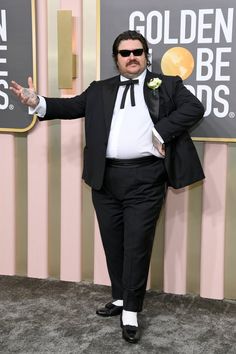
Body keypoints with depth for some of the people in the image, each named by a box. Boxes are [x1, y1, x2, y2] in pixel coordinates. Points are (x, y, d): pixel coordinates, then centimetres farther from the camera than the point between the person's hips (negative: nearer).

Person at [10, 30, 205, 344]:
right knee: (113, 243, 12)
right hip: (107, 177, 4)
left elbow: (194, 108, -4)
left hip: (145, 177, -3)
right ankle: (120, 298, 29)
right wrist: (37, 102, -5)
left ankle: (131, 312, 6)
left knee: (137, 244, -3)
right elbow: (72, 106, 11)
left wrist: (162, 133, -14)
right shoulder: (100, 90, 17)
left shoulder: (167, 85, 8)